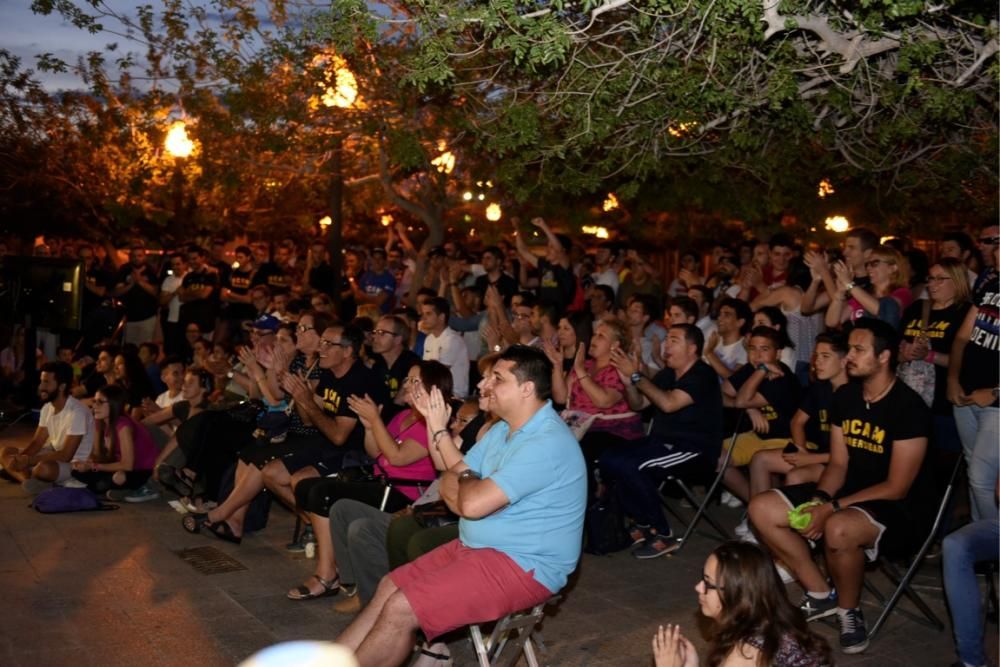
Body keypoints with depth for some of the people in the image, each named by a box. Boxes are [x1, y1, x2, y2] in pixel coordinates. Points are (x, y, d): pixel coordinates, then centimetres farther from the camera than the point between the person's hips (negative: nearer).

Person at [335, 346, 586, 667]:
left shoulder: (547, 443, -24)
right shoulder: (503, 429, 9)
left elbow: (473, 502, -27)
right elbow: (452, 481, 9)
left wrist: (464, 481, -5)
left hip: (522, 566, -10)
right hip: (478, 548, 10)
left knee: (399, 610, -15)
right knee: (390, 587, 10)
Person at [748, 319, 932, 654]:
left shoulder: (909, 407, -19)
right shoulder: (844, 396, 3)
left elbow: (896, 488, -20)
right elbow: (838, 464, 6)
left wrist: (832, 508, -24)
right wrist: (819, 499, -15)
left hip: (901, 509, -7)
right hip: (851, 493, 8)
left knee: (838, 529, -40)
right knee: (762, 509, -6)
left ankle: (849, 611, -9)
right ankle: (822, 594, 6)